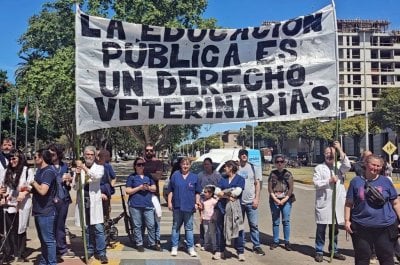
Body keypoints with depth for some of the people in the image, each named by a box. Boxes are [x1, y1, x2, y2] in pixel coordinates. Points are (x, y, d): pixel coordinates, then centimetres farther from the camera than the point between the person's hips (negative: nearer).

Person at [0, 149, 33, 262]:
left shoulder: (27, 171, -1)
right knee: (10, 230, 5)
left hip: (22, 205, -4)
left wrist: (23, 193, -22)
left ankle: (20, 254, 13)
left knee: (20, 230, 4)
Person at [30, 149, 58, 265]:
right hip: (39, 211, 10)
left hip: (46, 212, -10)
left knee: (49, 240, -4)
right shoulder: (40, 170, 14)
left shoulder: (49, 172, -18)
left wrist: (34, 183, -12)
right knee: (42, 239, 18)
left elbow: (43, 190, -27)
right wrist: (29, 188, 8)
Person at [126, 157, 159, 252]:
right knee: (137, 226, 4)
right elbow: (128, 191, -2)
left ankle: (152, 243, 14)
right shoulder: (131, 177, 3)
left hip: (148, 204, 3)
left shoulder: (148, 176, 14)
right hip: (135, 205, -3)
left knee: (151, 225, 3)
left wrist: (148, 188, -6)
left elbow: (154, 188, 15)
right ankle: (139, 244, 15)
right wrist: (139, 188, -12)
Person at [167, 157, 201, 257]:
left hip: (189, 207, 0)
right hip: (177, 206, 0)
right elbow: (170, 190, 4)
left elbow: (197, 192, 8)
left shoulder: (194, 177, 4)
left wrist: (197, 202, -1)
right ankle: (174, 247, 18)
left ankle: (191, 248, 14)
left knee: (189, 228, 7)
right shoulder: (175, 175, 2)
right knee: (175, 227, 9)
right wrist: (169, 202, -1)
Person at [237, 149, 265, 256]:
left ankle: (256, 246, 8)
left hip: (251, 202, 0)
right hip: (238, 201, 0)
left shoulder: (253, 167, 4)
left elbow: (257, 184, 5)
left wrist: (256, 199, -4)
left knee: (254, 225, 1)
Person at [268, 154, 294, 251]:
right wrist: (275, 199, -10)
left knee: (286, 221, 2)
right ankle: (275, 241, 16)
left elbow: (291, 189, -2)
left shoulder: (288, 174, 2)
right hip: (274, 200, 1)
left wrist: (284, 200, -11)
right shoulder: (272, 174, 4)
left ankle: (287, 242, 12)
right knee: (275, 222, 7)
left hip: (286, 200, -1)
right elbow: (270, 188, 0)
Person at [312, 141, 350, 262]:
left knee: (335, 229, 15)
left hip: (337, 203, 3)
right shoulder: (319, 168, 1)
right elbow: (316, 183, -7)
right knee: (321, 229, 3)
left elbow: (347, 166, -13)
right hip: (323, 203, -3)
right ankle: (319, 251, 13)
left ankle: (334, 250, 27)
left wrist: (340, 150, -16)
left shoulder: (339, 166, 9)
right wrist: (329, 181, -19)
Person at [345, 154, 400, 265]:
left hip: (385, 227, 0)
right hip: (361, 227, 0)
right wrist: (347, 220, -3)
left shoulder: (386, 181, 4)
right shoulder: (356, 181, 2)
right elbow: (349, 203, 5)